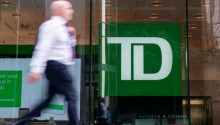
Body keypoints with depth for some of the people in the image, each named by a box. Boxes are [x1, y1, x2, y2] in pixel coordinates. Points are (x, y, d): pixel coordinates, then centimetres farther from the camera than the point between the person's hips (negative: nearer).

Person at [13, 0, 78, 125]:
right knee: (71, 97, -7)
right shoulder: (52, 25, -12)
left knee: (49, 99, 12)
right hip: (56, 66, -10)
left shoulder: (62, 27, 17)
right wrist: (36, 69, -29)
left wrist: (72, 35, 8)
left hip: (58, 68, 10)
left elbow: (71, 45, 29)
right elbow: (43, 48, -22)